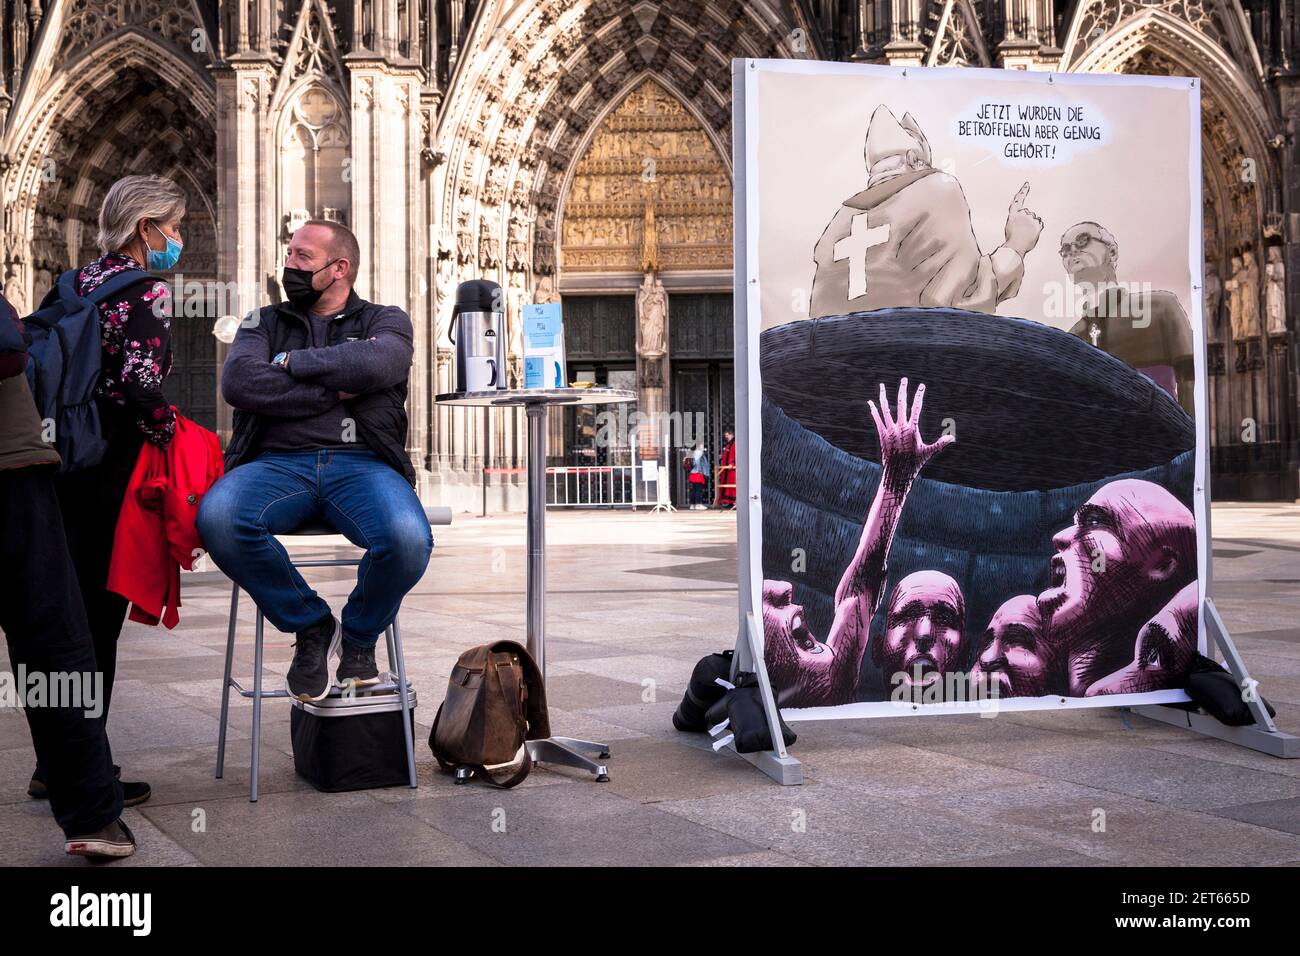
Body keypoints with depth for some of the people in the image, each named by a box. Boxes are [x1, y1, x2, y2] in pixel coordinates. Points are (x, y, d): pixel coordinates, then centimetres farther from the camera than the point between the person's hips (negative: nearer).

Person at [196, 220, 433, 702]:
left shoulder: (385, 320, 18)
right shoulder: (264, 323, 23)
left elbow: (374, 364, -8)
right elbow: (237, 381, 0)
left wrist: (294, 362, 2)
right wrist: (332, 393, -2)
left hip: (361, 463, -1)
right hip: (278, 462, 2)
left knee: (408, 540, -35)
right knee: (217, 518, -33)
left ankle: (359, 634, 1)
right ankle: (310, 625, -7)